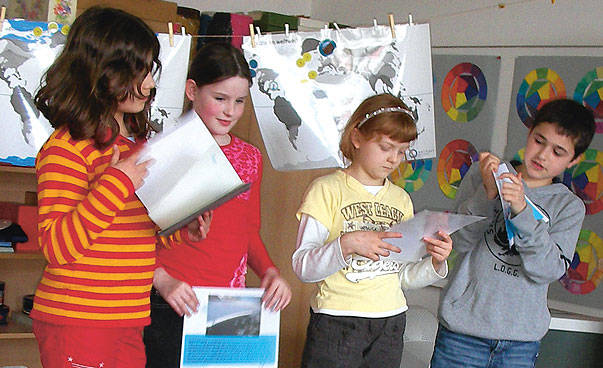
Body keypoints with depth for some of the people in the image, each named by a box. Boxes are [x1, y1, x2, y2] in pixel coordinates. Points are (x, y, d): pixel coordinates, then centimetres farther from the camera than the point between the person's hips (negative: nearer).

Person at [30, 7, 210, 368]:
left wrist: (180, 230, 5)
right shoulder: (67, 148, -13)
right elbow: (56, 247, -20)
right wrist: (117, 184, -26)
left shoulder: (136, 143, 15)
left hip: (129, 323, 8)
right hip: (77, 322, -8)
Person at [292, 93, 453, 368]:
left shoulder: (401, 200, 13)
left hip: (390, 324, 5)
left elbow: (404, 276, 12)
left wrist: (435, 263, -5)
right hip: (335, 323, -5)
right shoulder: (328, 189, -4)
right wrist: (347, 244, -26)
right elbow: (303, 267, -12)